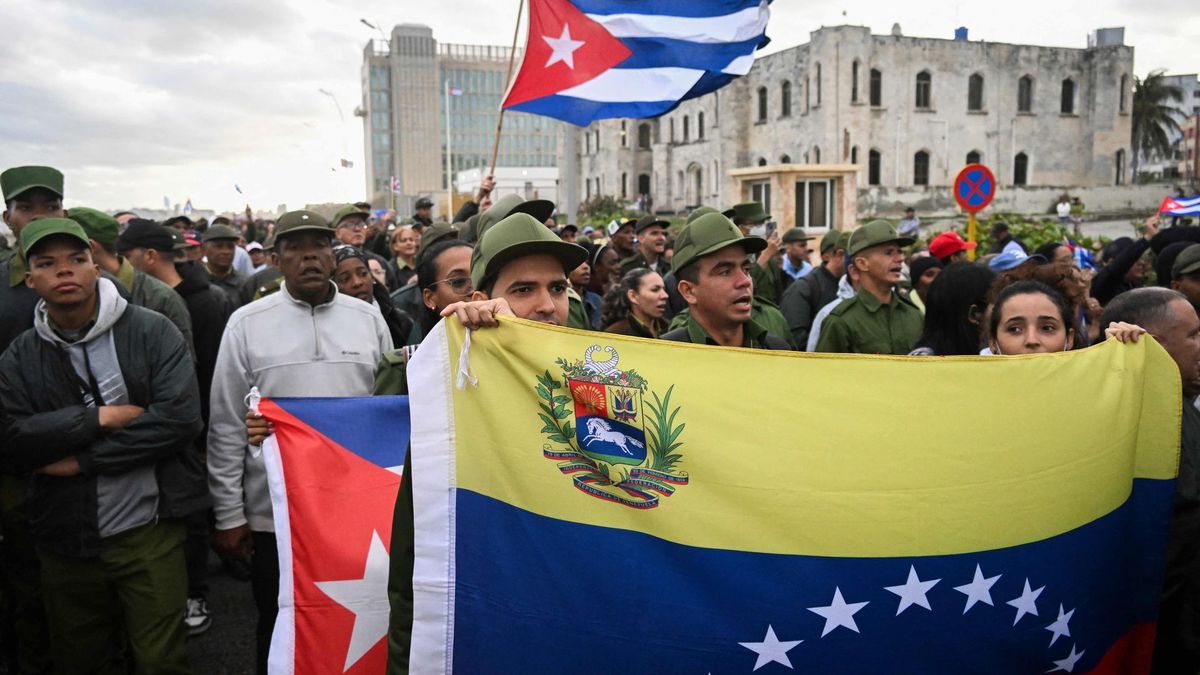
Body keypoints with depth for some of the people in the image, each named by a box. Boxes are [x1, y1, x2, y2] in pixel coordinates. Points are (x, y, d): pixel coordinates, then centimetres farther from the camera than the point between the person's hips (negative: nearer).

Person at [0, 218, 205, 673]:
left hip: (148, 529, -3)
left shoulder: (152, 332, -7)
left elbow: (180, 418, -17)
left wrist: (83, 460, -15)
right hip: (65, 539, 4)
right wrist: (98, 417, -17)